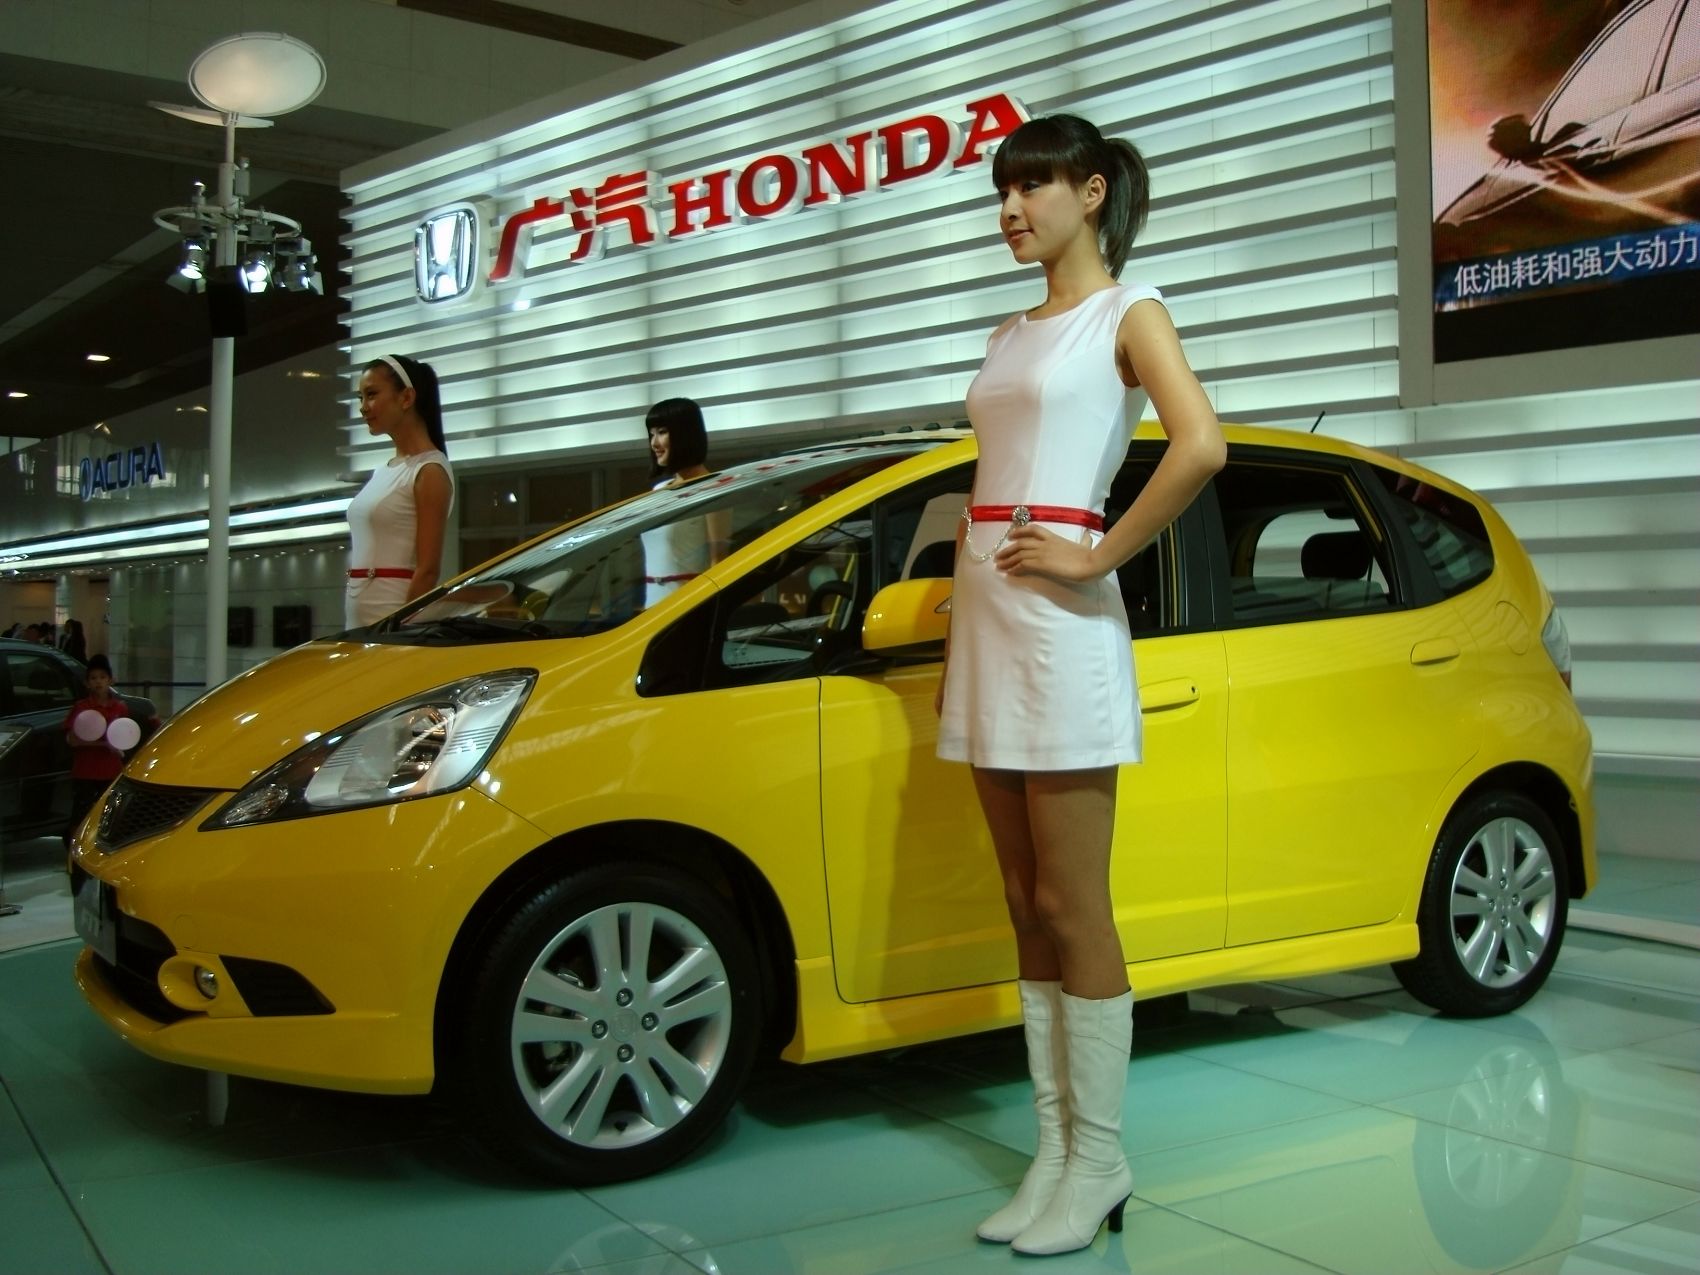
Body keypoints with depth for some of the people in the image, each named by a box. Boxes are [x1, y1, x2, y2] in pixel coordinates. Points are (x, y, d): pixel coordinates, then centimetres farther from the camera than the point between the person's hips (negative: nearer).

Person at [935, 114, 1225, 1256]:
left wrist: (1099, 558, -15)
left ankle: (1099, 1161, 9)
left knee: (1073, 911, -3)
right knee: (1029, 908, 9)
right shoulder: (1012, 337, 20)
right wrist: (965, 625, 13)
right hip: (987, 616, 7)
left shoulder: (1127, 311, 0)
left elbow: (1200, 445, -18)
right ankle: (1056, 1150, 18)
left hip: (1062, 622, -7)